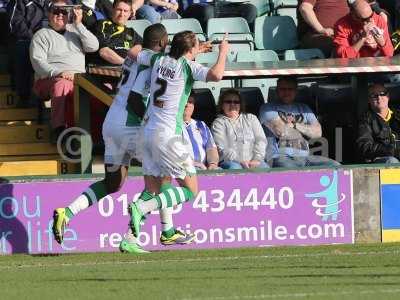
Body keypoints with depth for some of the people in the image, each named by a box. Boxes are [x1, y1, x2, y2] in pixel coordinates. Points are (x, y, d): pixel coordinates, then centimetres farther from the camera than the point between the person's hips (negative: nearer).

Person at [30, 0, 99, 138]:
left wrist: (78, 24, 3)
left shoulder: (74, 30, 24)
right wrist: (58, 73, -18)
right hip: (50, 79, -3)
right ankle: (59, 129, -49)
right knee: (62, 84, -41)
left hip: (80, 79, 3)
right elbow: (38, 62, -2)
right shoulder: (42, 35, 13)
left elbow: (94, 46, 10)